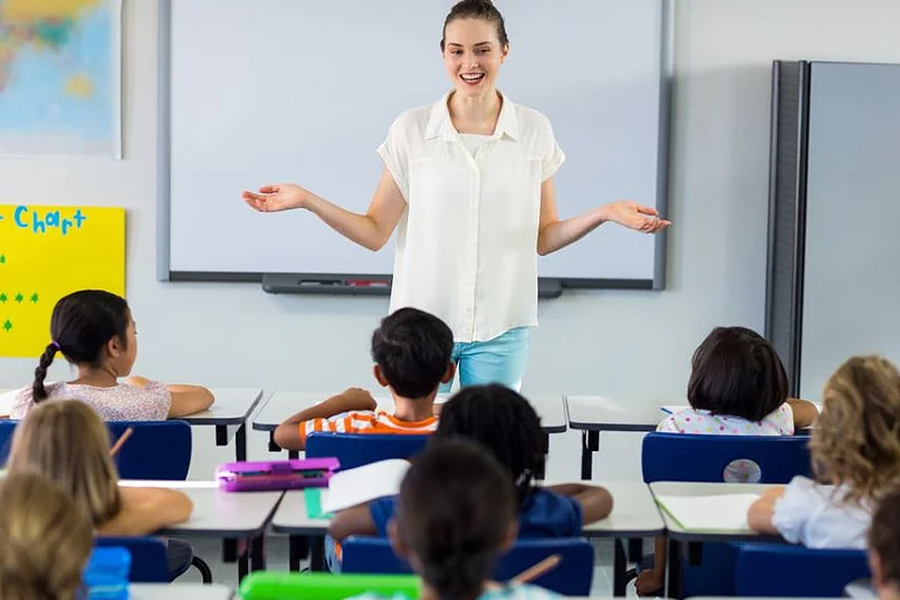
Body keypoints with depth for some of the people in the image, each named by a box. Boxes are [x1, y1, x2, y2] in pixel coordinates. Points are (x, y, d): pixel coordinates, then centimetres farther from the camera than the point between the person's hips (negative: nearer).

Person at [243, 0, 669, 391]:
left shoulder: (534, 131, 1)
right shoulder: (411, 129, -2)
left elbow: (543, 239, 5)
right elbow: (375, 233, -1)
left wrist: (605, 213, -10)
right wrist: (306, 200, -12)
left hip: (500, 326, 1)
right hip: (422, 322, 0)